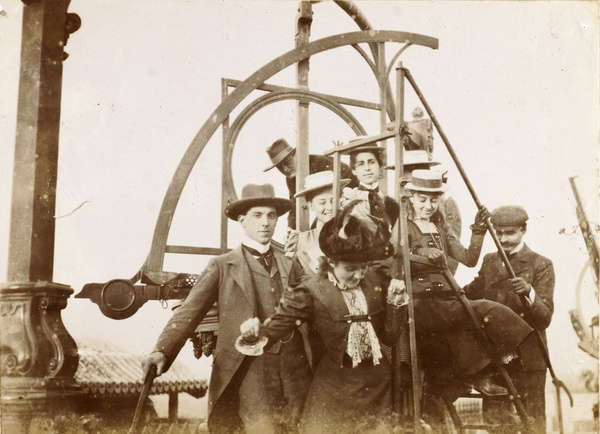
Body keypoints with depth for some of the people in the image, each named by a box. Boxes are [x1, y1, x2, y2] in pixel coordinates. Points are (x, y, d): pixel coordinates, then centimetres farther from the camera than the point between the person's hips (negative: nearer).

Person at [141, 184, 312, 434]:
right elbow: (189, 312, -4)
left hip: (293, 376, 4)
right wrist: (162, 351, -17)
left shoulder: (292, 268, 16)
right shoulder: (222, 267, 6)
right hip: (245, 373, -4)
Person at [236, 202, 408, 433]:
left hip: (377, 387, 3)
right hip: (334, 388, -3)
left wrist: (396, 302, -8)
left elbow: (389, 335, 5)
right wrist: (258, 334, -35)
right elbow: (280, 323, -15)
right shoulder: (312, 291, -11)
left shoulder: (377, 281, 0)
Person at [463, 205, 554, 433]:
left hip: (528, 359, -5)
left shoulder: (541, 265, -4)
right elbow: (469, 294, 23)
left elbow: (545, 318, -13)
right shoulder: (489, 261, 11)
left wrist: (529, 293, -32)